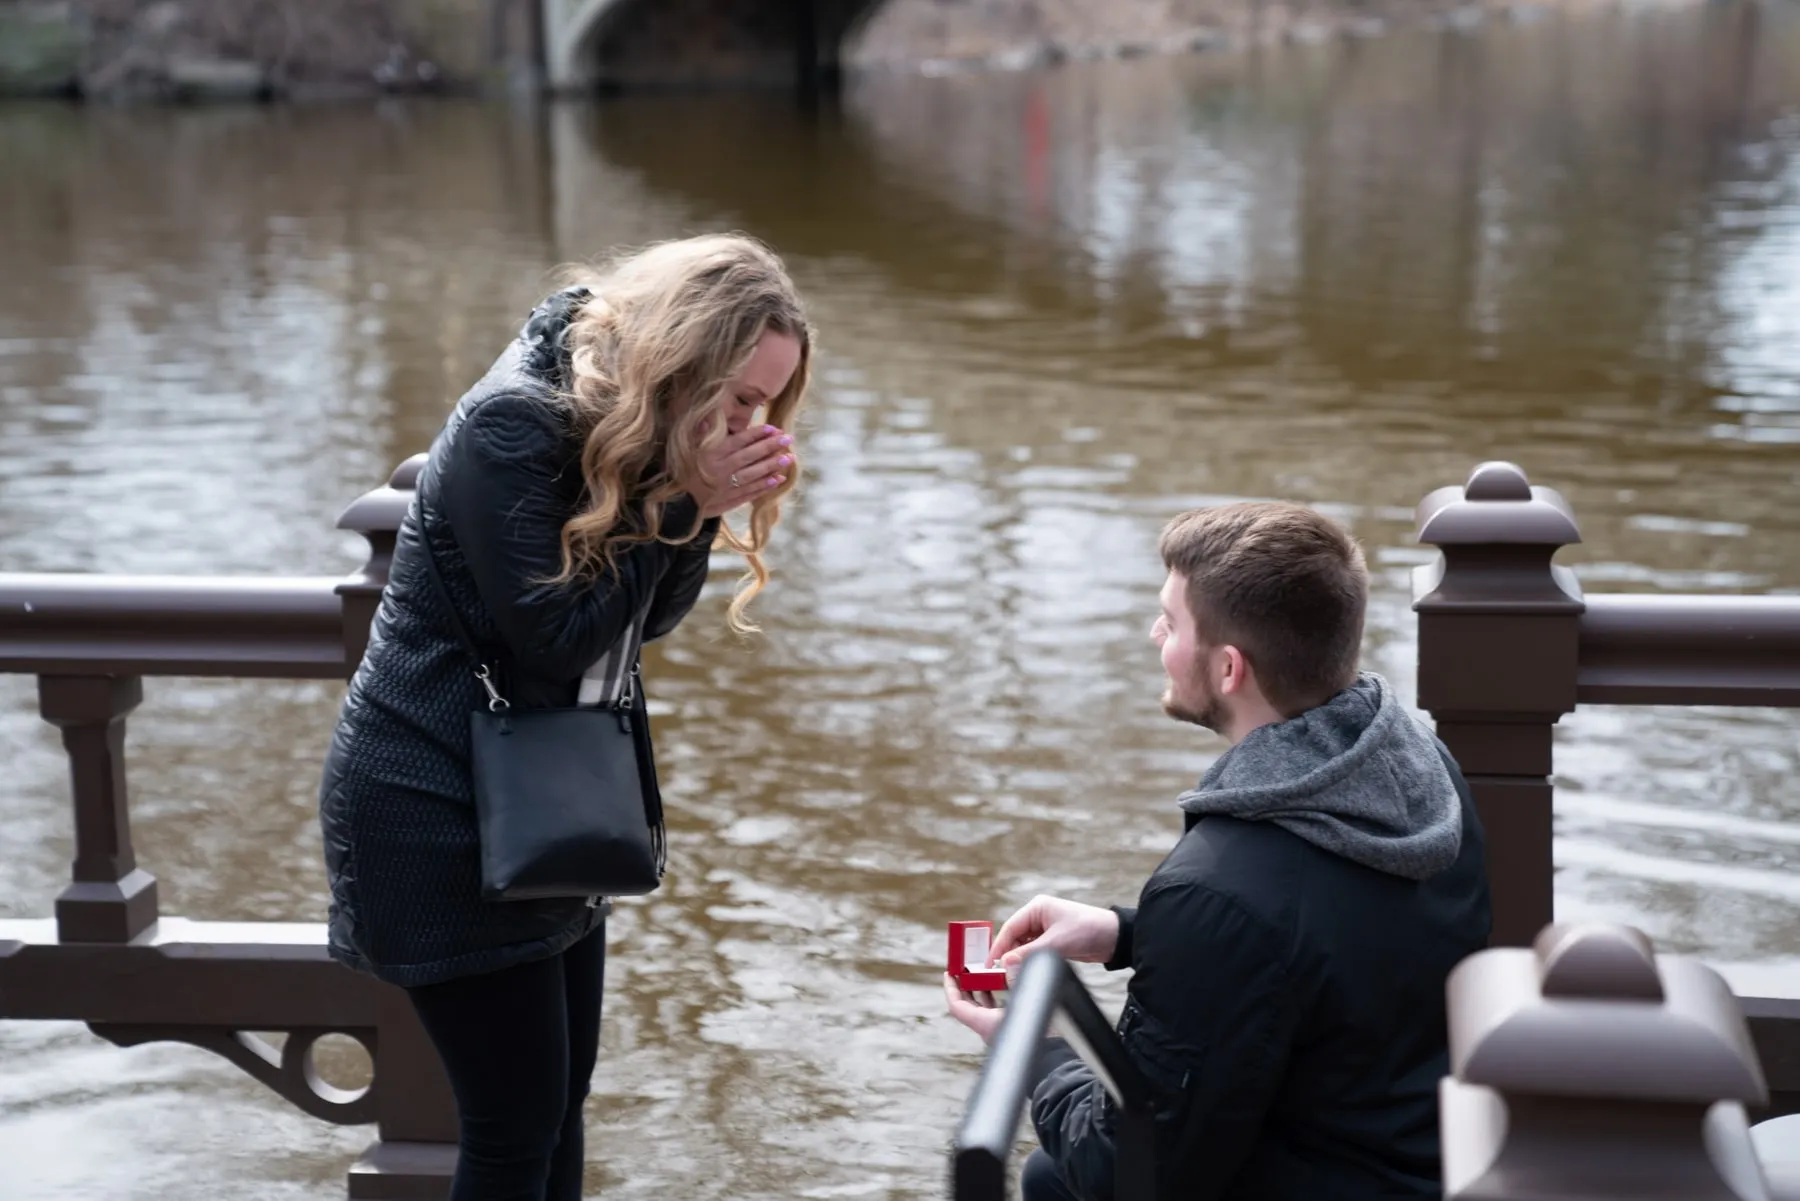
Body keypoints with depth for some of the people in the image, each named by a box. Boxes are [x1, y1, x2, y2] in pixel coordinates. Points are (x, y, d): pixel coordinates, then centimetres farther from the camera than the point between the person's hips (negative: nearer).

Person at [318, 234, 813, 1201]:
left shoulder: (629, 424, 2)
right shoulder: (514, 422, -22)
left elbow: (652, 617, 4)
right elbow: (554, 640, -22)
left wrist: (704, 506, -13)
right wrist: (680, 500, -22)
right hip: (435, 807, -8)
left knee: (563, 1092, 14)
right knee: (518, 1119, -2)